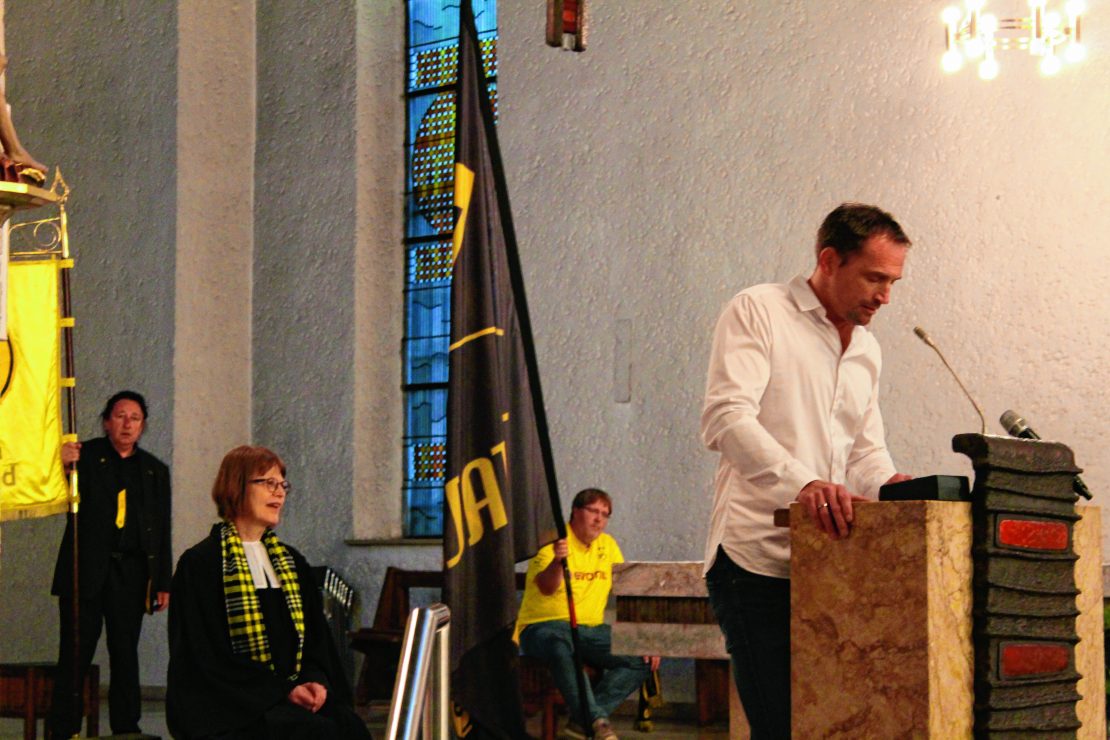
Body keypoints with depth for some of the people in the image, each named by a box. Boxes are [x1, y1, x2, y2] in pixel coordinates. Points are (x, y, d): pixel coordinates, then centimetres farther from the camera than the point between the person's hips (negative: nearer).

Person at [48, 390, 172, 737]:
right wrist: (65, 466, -28)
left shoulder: (155, 470, 13)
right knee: (74, 655, -3)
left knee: (126, 656, 8)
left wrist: (163, 583, 8)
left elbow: (162, 532, 13)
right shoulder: (86, 456, 3)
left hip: (131, 574, 3)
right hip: (86, 569, -3)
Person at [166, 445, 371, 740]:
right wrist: (282, 691, -14)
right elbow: (209, 658, -7)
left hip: (295, 694, 5)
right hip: (234, 709, -5)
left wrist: (316, 681, -6)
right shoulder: (201, 564, -1)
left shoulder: (292, 563, 18)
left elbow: (317, 638, 17)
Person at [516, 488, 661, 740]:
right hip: (543, 626, -6)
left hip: (591, 630, 6)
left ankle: (582, 720, -22)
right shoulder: (553, 542, -5)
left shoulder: (607, 545, 14)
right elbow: (546, 588, -22)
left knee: (643, 659, -16)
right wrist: (557, 561, -44)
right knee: (560, 647, -41)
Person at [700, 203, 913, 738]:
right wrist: (801, 483, -30)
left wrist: (888, 484, -1)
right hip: (757, 559, -7)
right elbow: (726, 419, -15)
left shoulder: (867, 350, 22)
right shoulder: (758, 312, -2)